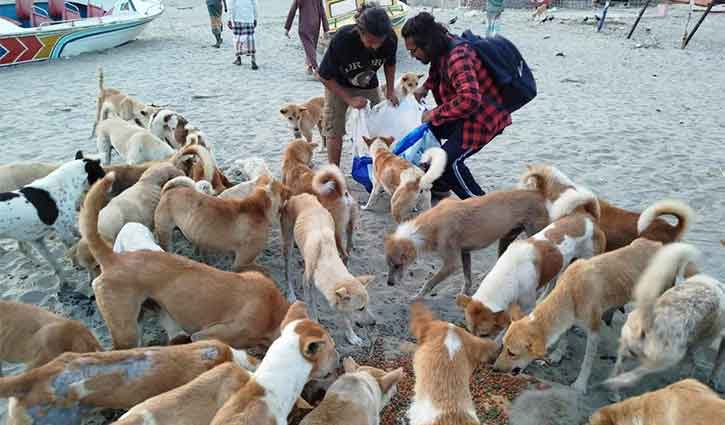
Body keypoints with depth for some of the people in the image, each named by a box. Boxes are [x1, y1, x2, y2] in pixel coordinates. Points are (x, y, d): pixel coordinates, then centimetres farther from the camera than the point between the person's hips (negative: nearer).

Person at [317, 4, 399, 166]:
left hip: (368, 86, 3)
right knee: (334, 130, -6)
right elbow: (324, 77, -22)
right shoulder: (342, 39, -36)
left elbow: (390, 63, -1)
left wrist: (390, 90, -12)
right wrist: (350, 99, -25)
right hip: (337, 85, -3)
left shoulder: (390, 39, -27)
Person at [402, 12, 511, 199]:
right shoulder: (442, 48, -1)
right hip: (466, 113, 10)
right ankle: (439, 186, 27)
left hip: (485, 116, -10)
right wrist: (425, 87, 5)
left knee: (450, 160, -17)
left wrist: (435, 114, -29)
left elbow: (469, 99, -41)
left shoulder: (457, 57, -30)